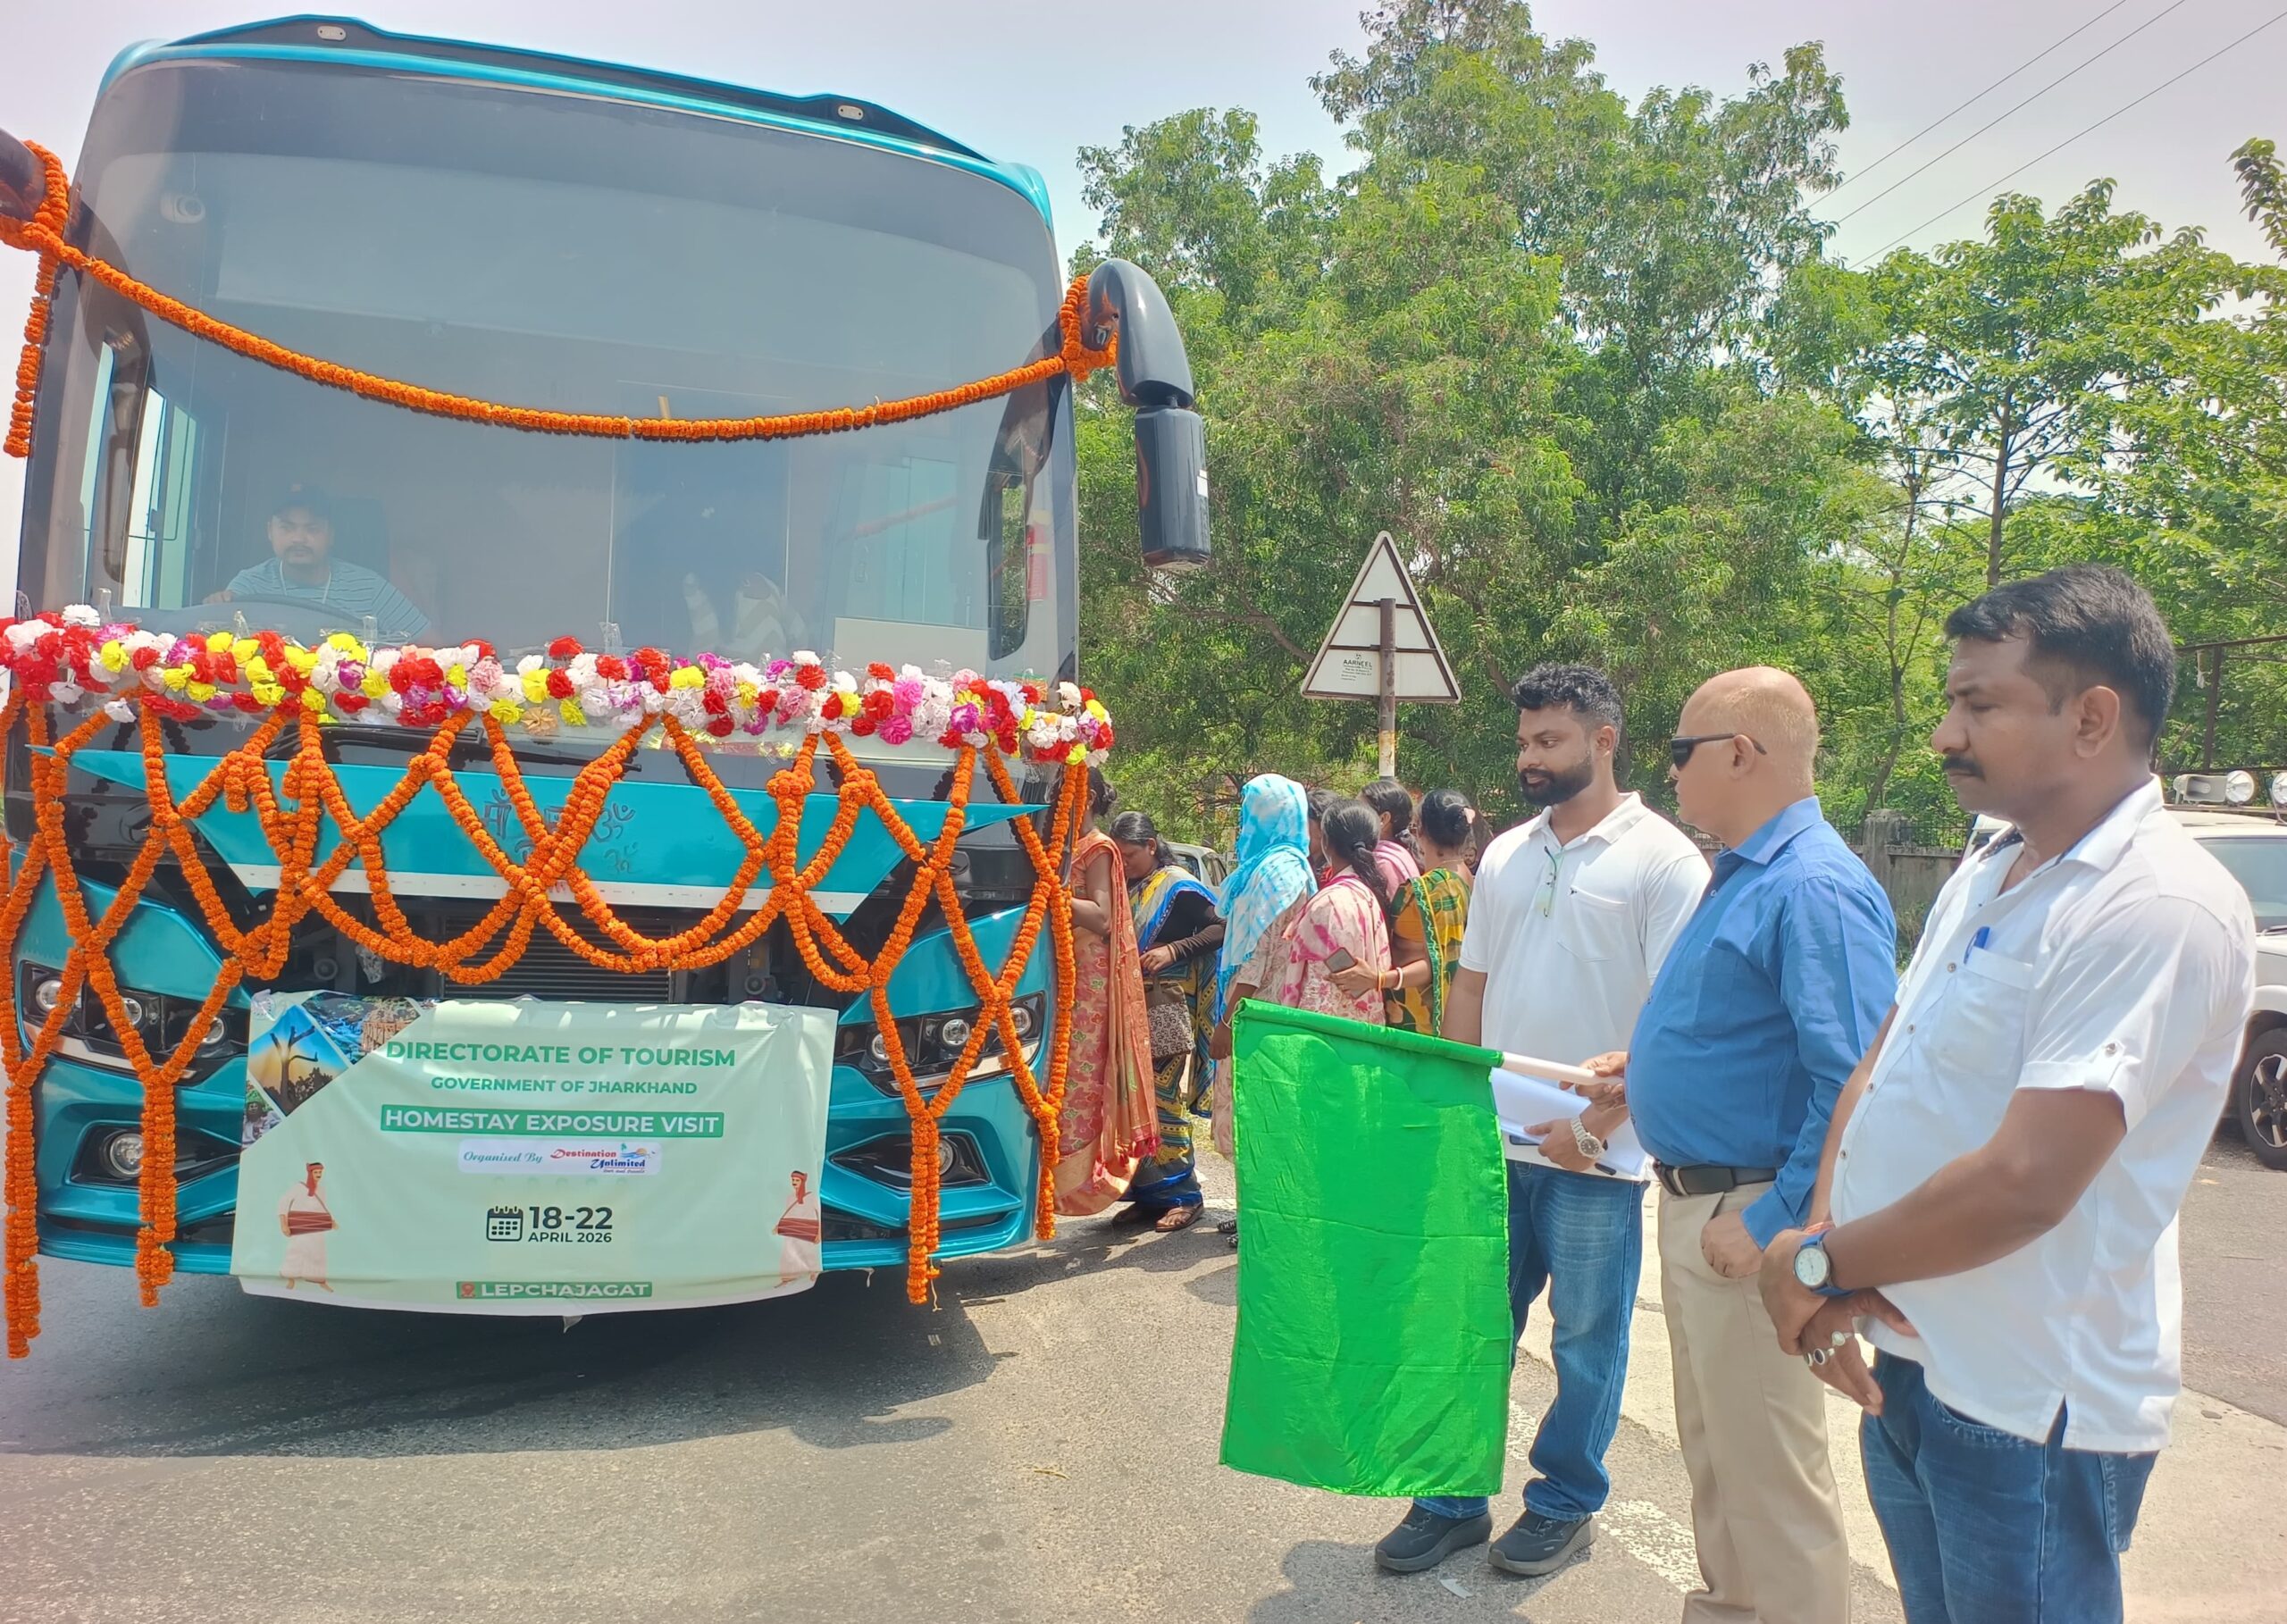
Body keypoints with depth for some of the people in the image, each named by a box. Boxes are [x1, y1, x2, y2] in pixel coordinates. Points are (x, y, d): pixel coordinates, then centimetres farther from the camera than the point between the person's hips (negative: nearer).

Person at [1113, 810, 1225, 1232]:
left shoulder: (1179, 887, -5)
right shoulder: (1128, 891, 15)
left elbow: (1220, 928, -11)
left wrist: (1174, 950, -19)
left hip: (1168, 1015, -7)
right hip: (1131, 1011, 7)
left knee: (1164, 1103, -6)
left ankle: (1183, 1195, 3)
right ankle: (1147, 1193, 14)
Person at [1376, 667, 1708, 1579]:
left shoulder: (1662, 860, -9)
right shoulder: (1504, 857, 9)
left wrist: (1596, 1124, -18)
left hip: (1594, 1154, -5)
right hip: (1494, 1142, 5)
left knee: (1587, 1339, 11)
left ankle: (1565, 1504, 29)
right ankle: (1455, 1500, 27)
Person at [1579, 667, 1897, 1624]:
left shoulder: (1814, 888, -22)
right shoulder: (1742, 875, 11)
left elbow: (1853, 1084, -28)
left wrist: (1771, 1226, -26)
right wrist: (1642, 1071, 11)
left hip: (1751, 1217, -10)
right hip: (1694, 1203, 10)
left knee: (1768, 1470, 4)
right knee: (1714, 1448, 24)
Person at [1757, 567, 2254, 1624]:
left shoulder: (2161, 909, -21)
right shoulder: (1986, 874, 7)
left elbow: (2023, 1183, -27)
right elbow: (1877, 1070, 9)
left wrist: (1815, 1264, -14)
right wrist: (1825, 1240, -8)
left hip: (2031, 1411, -8)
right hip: (1906, 1361, 8)